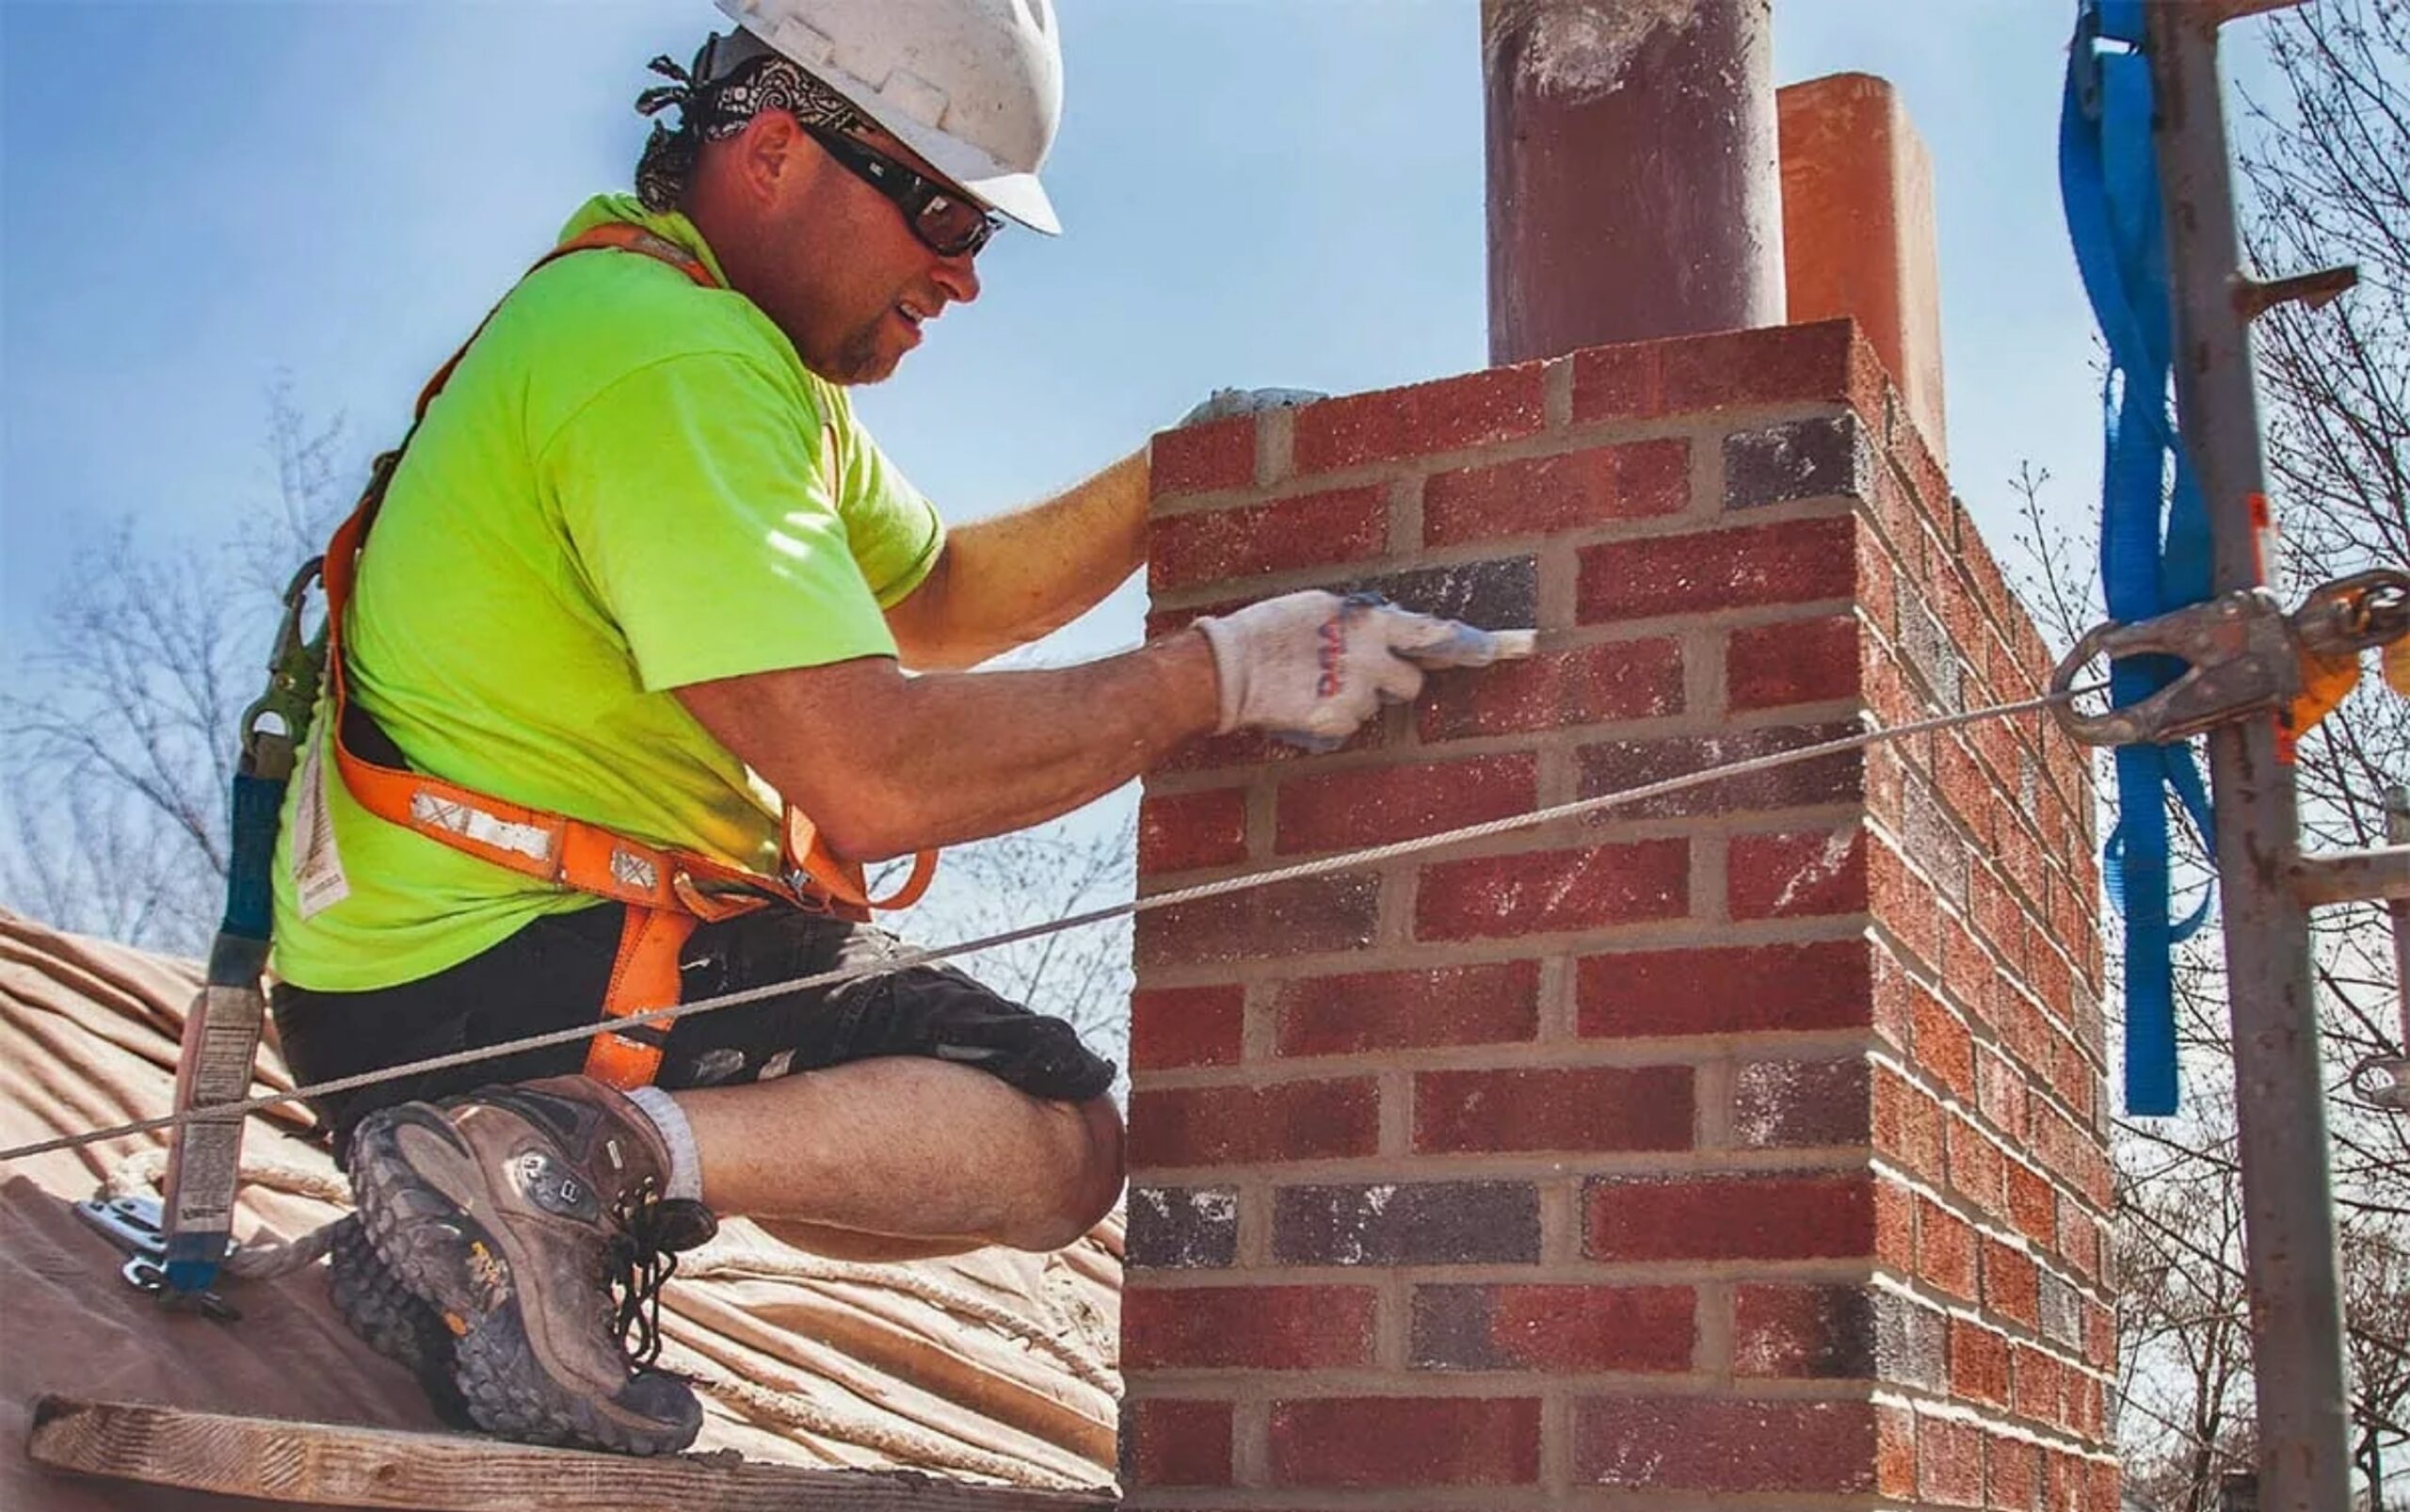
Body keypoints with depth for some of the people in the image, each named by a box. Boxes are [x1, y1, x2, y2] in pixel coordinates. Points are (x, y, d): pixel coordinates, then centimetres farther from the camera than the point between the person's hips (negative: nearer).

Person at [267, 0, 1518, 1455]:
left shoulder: (743, 344, 15)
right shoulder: (668, 358, -19)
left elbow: (936, 600, 23)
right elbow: (875, 773, -28)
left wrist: (1171, 486, 9)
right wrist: (1223, 670, -19)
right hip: (496, 977, -11)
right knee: (1060, 1133, -11)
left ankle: (485, 1237, 10)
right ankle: (579, 1159, -18)